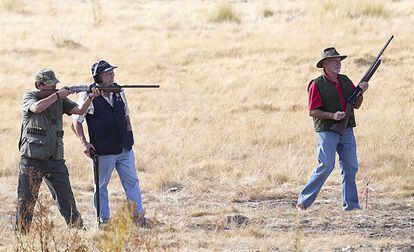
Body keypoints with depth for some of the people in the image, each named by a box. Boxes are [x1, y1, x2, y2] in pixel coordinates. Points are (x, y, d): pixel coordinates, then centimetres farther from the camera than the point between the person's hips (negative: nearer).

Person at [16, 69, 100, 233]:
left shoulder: (60, 100, 12)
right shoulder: (29, 97, 0)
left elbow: (80, 110, 2)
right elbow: (36, 108, -22)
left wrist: (90, 97, -16)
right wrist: (57, 95, -18)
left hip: (55, 159, 4)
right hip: (32, 158, -4)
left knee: (66, 198, 3)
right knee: (26, 201, 0)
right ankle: (21, 234, 6)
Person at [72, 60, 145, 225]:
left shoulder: (118, 91, 7)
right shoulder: (88, 96, -9)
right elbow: (76, 122, -5)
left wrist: (128, 136, 9)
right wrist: (84, 143, -14)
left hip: (124, 149, 5)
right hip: (103, 152, -5)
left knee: (132, 182, 5)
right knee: (101, 187, 6)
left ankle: (139, 218, 10)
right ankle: (104, 221, 13)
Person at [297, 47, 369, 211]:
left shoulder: (345, 81, 13)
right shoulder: (317, 85, -5)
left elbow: (356, 105, 15)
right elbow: (312, 111, -9)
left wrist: (361, 92, -3)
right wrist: (332, 115, -19)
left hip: (346, 131, 6)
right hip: (327, 131, -6)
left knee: (350, 167, 2)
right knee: (326, 165, -15)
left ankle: (350, 205, 8)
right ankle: (304, 200, -7)